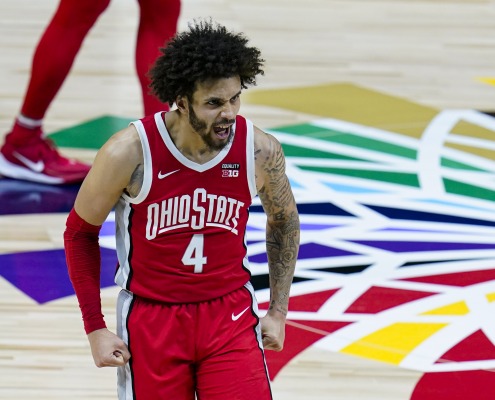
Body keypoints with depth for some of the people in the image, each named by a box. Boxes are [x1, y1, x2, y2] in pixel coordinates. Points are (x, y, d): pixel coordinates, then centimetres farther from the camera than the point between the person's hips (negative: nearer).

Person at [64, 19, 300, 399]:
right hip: (150, 320, -1)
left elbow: (283, 220, 11)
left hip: (231, 315, 1)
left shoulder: (261, 151, -11)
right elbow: (80, 232, -2)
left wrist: (278, 311, 10)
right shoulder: (129, 153, -18)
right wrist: (95, 328, -3)